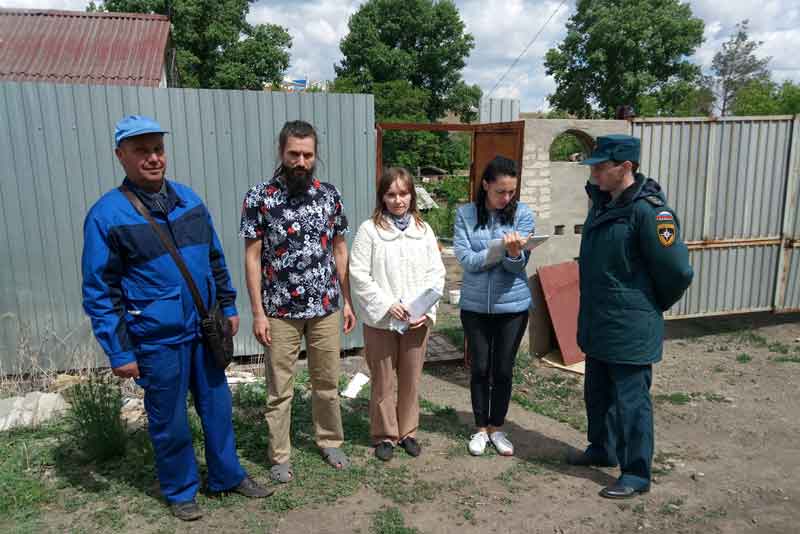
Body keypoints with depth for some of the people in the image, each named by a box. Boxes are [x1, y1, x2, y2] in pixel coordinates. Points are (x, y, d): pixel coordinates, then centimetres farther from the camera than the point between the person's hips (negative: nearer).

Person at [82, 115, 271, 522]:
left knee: (217, 407, 16)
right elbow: (99, 293, -10)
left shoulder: (188, 198, 4)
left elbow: (215, 258, 13)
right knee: (169, 421, 12)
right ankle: (180, 491, 34)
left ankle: (227, 476, 37)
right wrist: (118, 352, -11)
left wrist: (228, 306, 12)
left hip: (204, 331, 5)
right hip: (157, 341, -4)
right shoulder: (107, 215, -11)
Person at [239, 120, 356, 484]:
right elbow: (252, 257, -7)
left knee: (327, 381, 16)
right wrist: (258, 313, -10)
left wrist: (347, 300, 6)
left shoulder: (329, 195, 1)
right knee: (280, 388, 10)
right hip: (280, 311, -3)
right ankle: (280, 455, 27)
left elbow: (340, 250, 7)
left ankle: (330, 441, 36)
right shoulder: (259, 197, -9)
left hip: (326, 307, 3)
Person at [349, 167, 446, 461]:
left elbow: (436, 273, 4)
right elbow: (359, 274, -9)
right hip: (381, 319, -3)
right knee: (383, 381, 9)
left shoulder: (424, 230, 6)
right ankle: (385, 435, 26)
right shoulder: (369, 229, -5)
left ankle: (407, 432, 30)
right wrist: (387, 305, -15)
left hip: (418, 320, 3)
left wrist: (426, 309, -8)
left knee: (411, 380, 13)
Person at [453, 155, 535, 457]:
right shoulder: (466, 214, -4)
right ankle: (481, 428, 28)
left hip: (513, 305, 0)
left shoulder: (522, 214, -4)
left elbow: (519, 265, -10)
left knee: (503, 370, 10)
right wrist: (501, 251, -22)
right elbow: (465, 259, -13)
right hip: (475, 305, 0)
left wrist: (514, 252, -32)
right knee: (480, 369, 10)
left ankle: (497, 428, 29)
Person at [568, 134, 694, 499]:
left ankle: (636, 475, 20)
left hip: (630, 329, -9)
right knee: (598, 393, 22)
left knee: (630, 400, 4)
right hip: (597, 324, 9)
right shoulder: (601, 201, 5)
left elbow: (677, 271, -19)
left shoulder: (648, 210, -22)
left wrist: (653, 307, -3)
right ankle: (602, 449, 41)